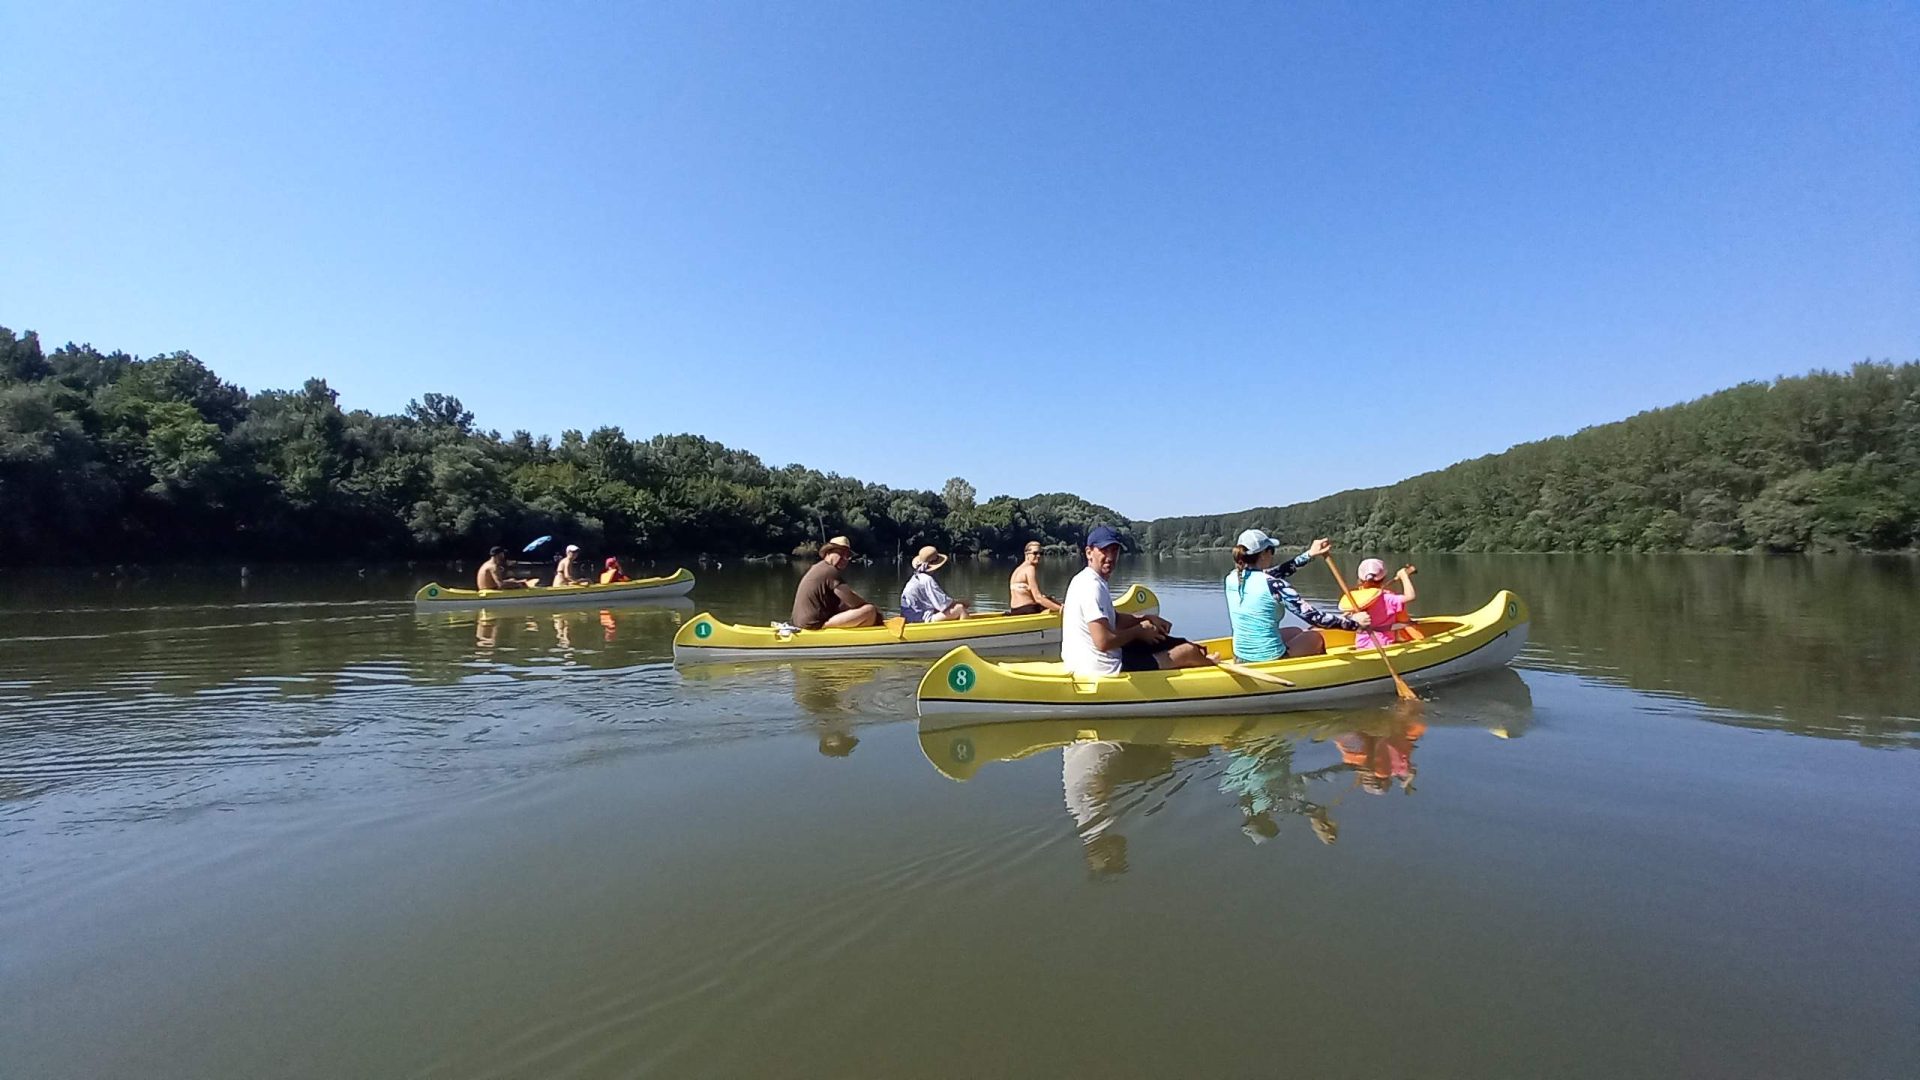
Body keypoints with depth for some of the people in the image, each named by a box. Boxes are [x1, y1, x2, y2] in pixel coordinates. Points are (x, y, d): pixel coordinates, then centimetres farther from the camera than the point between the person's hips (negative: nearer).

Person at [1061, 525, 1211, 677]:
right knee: (1189, 652, 1)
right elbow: (1103, 642, -27)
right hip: (1102, 670, -10)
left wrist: (1147, 619, 6)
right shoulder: (1092, 586, -21)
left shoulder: (1086, 580, 11)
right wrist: (1139, 631, -10)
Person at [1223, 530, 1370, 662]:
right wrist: (1354, 622, -5)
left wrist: (1309, 555, 16)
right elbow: (1314, 617, -18)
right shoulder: (1273, 585, -21)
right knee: (1316, 638, 24)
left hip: (1240, 659, 6)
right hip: (1271, 662, -6)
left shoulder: (1232, 577, -3)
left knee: (1295, 632, 32)